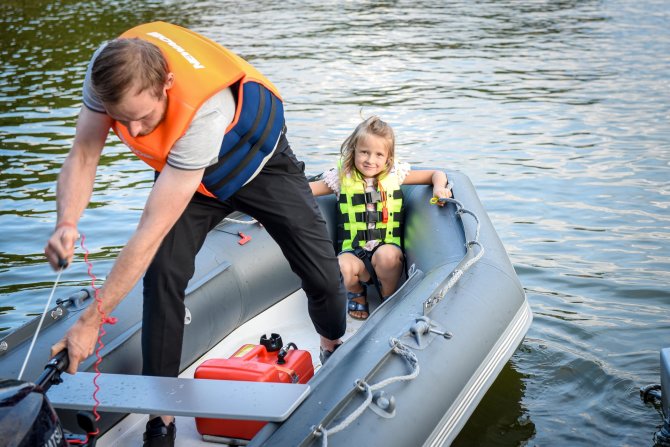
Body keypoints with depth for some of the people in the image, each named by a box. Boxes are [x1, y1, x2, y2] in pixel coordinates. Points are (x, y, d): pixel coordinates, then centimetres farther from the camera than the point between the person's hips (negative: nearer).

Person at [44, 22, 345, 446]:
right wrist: (67, 224, -43)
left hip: (260, 164, -3)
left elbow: (152, 231, -44)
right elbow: (82, 158, -20)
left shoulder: (205, 109, -46)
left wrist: (91, 322, -41)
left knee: (323, 276, -4)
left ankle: (336, 352, 31)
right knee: (162, 273, -18)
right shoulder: (110, 71, -31)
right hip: (185, 171, 4)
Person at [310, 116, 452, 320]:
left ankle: (389, 298, -1)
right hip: (353, 250, 0)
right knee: (345, 266, -34)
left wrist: (439, 187, -9)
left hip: (388, 247, 0)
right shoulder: (342, 177, 4)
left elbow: (436, 174, 12)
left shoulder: (395, 173, 6)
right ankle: (356, 293, 7)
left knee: (387, 255, -36)